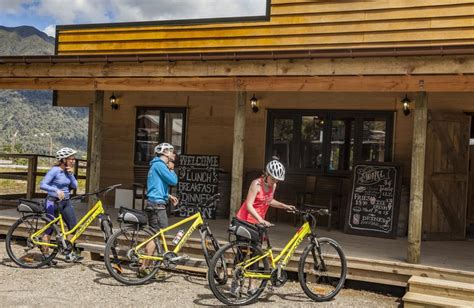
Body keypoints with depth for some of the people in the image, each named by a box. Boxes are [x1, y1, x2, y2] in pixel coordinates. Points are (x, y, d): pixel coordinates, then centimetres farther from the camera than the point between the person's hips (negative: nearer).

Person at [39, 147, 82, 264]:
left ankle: (70, 254, 12)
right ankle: (45, 255, 11)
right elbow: (42, 185, -21)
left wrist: (71, 174, -8)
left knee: (74, 227, 4)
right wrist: (56, 190, -33)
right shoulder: (55, 170, -14)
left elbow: (74, 186, 5)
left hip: (66, 202, 8)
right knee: (50, 229, 0)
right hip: (53, 202, -7)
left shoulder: (67, 171, 7)